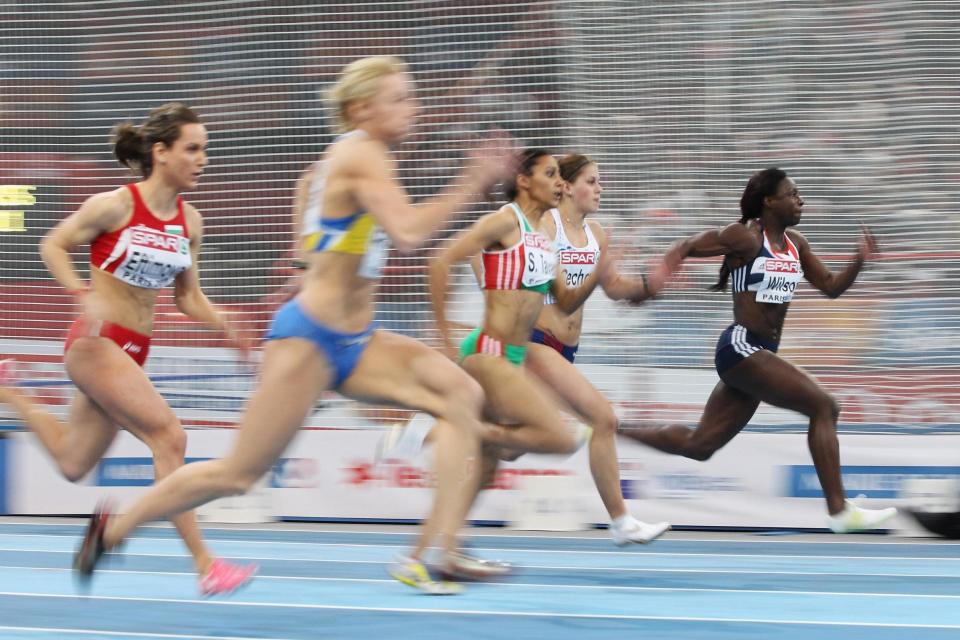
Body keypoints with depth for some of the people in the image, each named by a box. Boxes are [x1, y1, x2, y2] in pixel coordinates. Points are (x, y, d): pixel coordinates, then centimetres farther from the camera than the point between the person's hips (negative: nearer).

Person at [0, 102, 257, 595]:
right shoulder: (116, 205, -13)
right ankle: (204, 565, -17)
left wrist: (228, 329, -6)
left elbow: (189, 299, 12)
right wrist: (85, 295, -18)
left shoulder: (189, 221, 5)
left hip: (133, 351, 8)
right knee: (168, 434, -19)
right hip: (95, 344, -8)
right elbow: (52, 246, -3)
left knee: (72, 464, 18)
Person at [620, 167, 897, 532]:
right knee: (823, 406, -16)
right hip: (741, 347, -9)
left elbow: (831, 287, 15)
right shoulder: (746, 237, -10)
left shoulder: (795, 243, 13)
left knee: (698, 446, 13)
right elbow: (685, 248, -5)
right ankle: (839, 511, -15)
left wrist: (859, 261, -2)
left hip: (761, 353, 9)